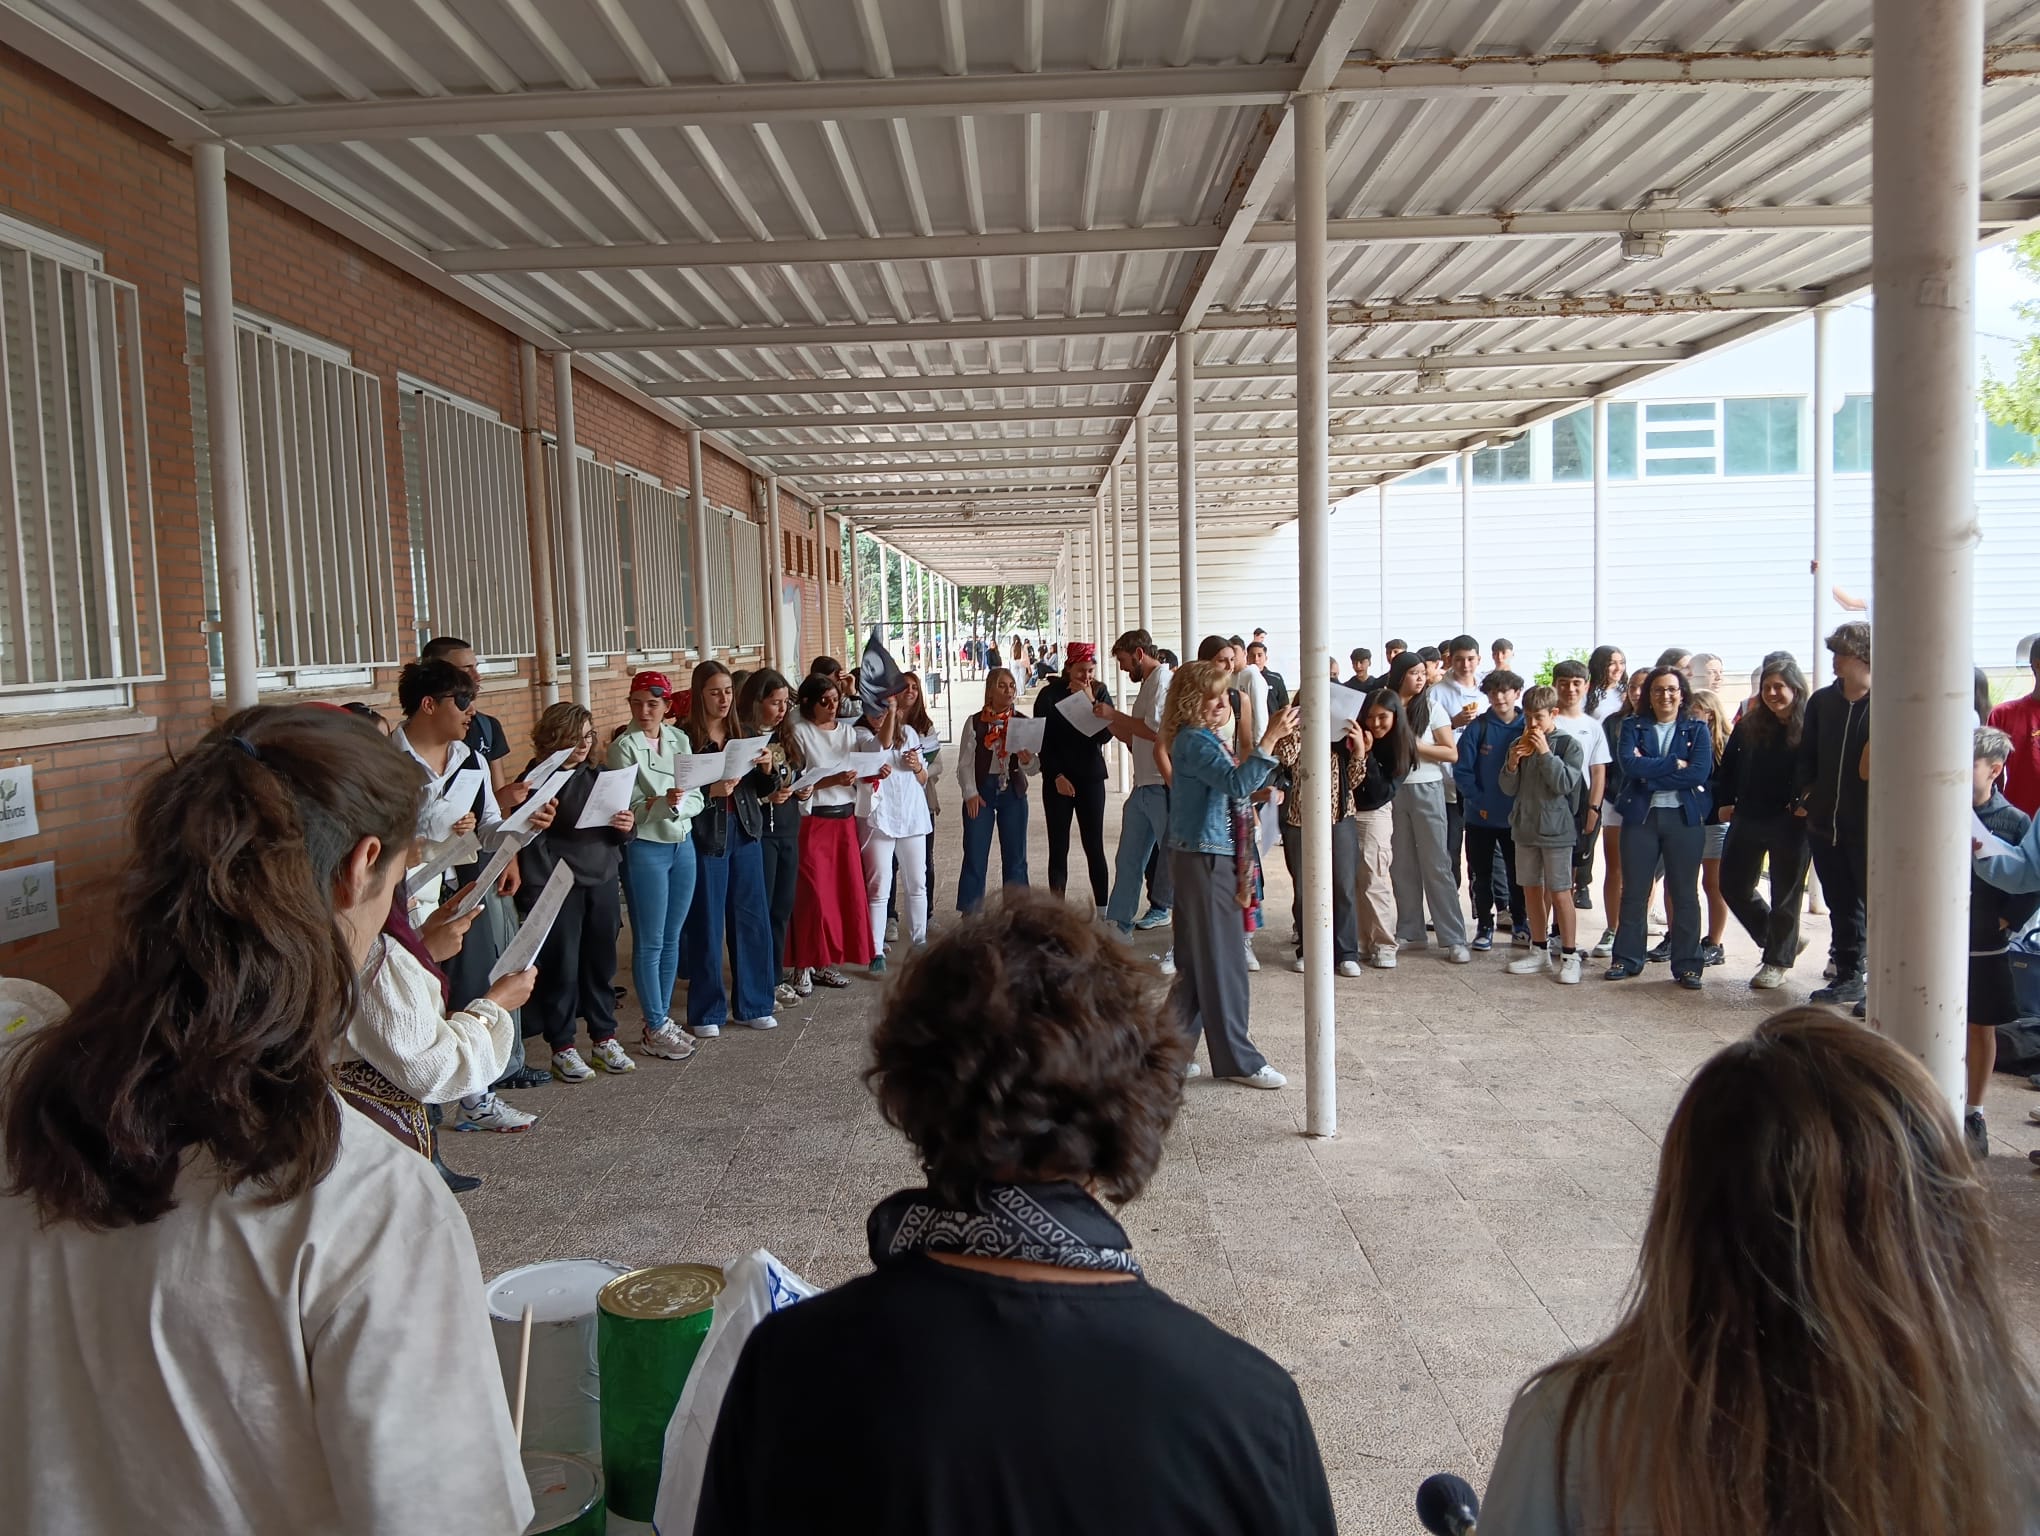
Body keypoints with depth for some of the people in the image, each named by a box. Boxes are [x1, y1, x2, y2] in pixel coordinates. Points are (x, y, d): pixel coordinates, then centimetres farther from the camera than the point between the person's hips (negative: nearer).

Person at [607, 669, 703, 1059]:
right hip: (644, 848, -5)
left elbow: (696, 799, 3)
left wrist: (679, 805, -18)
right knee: (650, 942, 1)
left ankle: (662, 1019, 23)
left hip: (683, 844, 5)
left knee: (671, 939, 12)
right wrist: (662, 804, -28)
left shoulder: (679, 739, 6)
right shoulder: (624, 747, -8)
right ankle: (654, 1030, 10)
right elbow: (627, 808, -11)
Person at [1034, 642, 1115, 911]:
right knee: (1058, 847, 2)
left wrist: (1091, 702, -15)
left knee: (1094, 846, 0)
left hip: (1091, 777, 1)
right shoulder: (1050, 695, -2)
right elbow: (1042, 740, -3)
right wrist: (1057, 776, -9)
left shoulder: (1100, 692, 3)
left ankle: (1102, 908, 5)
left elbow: (1105, 735, -7)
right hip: (1058, 779, -1)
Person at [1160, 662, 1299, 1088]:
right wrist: (1269, 739, -34)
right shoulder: (1194, 741, -16)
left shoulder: (1203, 739, 16)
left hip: (1205, 858, 11)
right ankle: (1238, 1061, 4)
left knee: (1196, 963, 14)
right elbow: (1238, 782, -30)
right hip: (1204, 859, -11)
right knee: (1223, 962, -4)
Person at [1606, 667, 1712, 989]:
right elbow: (1629, 764, -11)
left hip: (1685, 817, -1)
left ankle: (1687, 964, 11)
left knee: (1684, 892, 3)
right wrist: (1674, 764, -13)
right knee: (1634, 890, 6)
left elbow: (1699, 773, -11)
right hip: (1640, 816, 1)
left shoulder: (1697, 730, 5)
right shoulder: (1633, 727, 7)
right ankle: (1627, 959, 16)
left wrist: (1649, 773, -13)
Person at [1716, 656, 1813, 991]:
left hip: (1791, 823, -5)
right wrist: (1724, 802, 6)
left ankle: (1777, 962, 20)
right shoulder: (1749, 726, 6)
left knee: (1785, 893, 6)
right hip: (1747, 819, 5)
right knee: (1734, 886, 8)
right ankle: (1783, 943, 27)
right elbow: (1727, 767, 12)